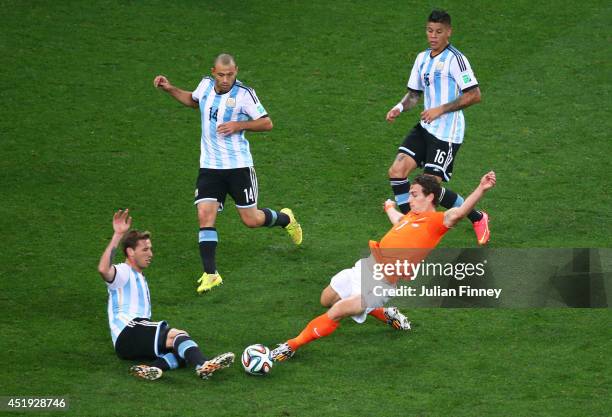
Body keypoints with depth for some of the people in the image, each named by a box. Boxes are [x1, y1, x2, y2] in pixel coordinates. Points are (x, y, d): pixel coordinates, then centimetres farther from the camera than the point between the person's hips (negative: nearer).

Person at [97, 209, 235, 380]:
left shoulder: (140, 278, 34)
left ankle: (154, 368, -42)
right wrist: (118, 235, -24)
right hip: (128, 333, -8)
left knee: (181, 348, -19)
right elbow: (103, 269, -22)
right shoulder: (123, 272, 5)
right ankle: (202, 365, -54)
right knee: (178, 335, -30)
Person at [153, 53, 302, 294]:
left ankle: (285, 219, 39)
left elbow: (267, 123, -7)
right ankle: (210, 274, -8)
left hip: (238, 165, -4)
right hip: (209, 166, 4)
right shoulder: (206, 85, 2)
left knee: (251, 220, 5)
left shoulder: (243, 94, -12)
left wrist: (238, 125, -19)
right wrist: (170, 89, 14)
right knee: (205, 215, -12)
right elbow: (193, 100, 26)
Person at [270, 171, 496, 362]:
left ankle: (291, 346, -5)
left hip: (382, 283, -9)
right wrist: (390, 207, 63)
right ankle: (385, 315, 30)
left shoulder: (436, 221, -12)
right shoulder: (411, 216, 15)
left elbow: (457, 213, -33)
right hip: (365, 267, 9)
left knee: (336, 312, -19)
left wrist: (481, 190, -46)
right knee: (326, 300, 23)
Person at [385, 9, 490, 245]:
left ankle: (477, 219, 11)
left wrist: (441, 109, -19)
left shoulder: (455, 59, -13)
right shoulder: (422, 58, 12)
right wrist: (400, 107, -1)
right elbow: (414, 93, 20)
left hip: (447, 133, -8)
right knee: (397, 171, -7)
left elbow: (474, 95, -17)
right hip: (425, 128, 8)